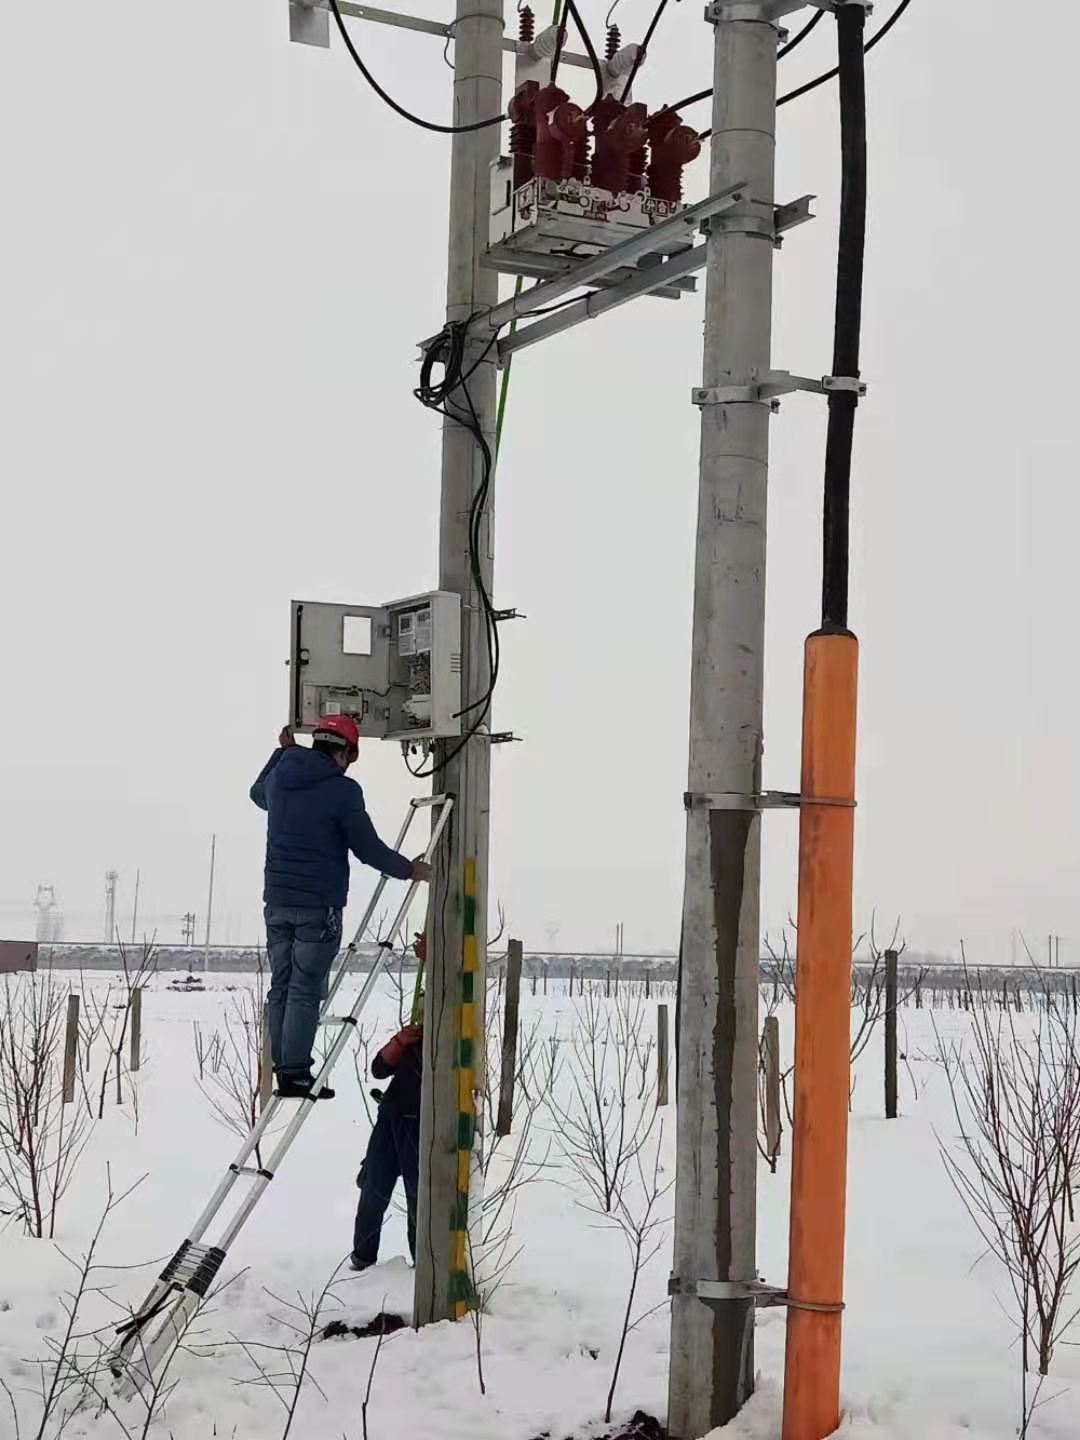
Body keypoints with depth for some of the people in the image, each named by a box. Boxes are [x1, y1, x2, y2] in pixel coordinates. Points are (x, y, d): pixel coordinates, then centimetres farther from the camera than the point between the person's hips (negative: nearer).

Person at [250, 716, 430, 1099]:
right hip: (319, 906, -6)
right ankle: (295, 1073, -5)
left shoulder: (280, 776, 8)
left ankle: (283, 1067, 14)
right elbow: (368, 848, -8)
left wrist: (283, 751, 43)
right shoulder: (342, 789, -11)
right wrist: (409, 869, 7)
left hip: (277, 901, 7)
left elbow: (257, 792, 34)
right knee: (306, 990, -4)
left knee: (280, 986, 11)